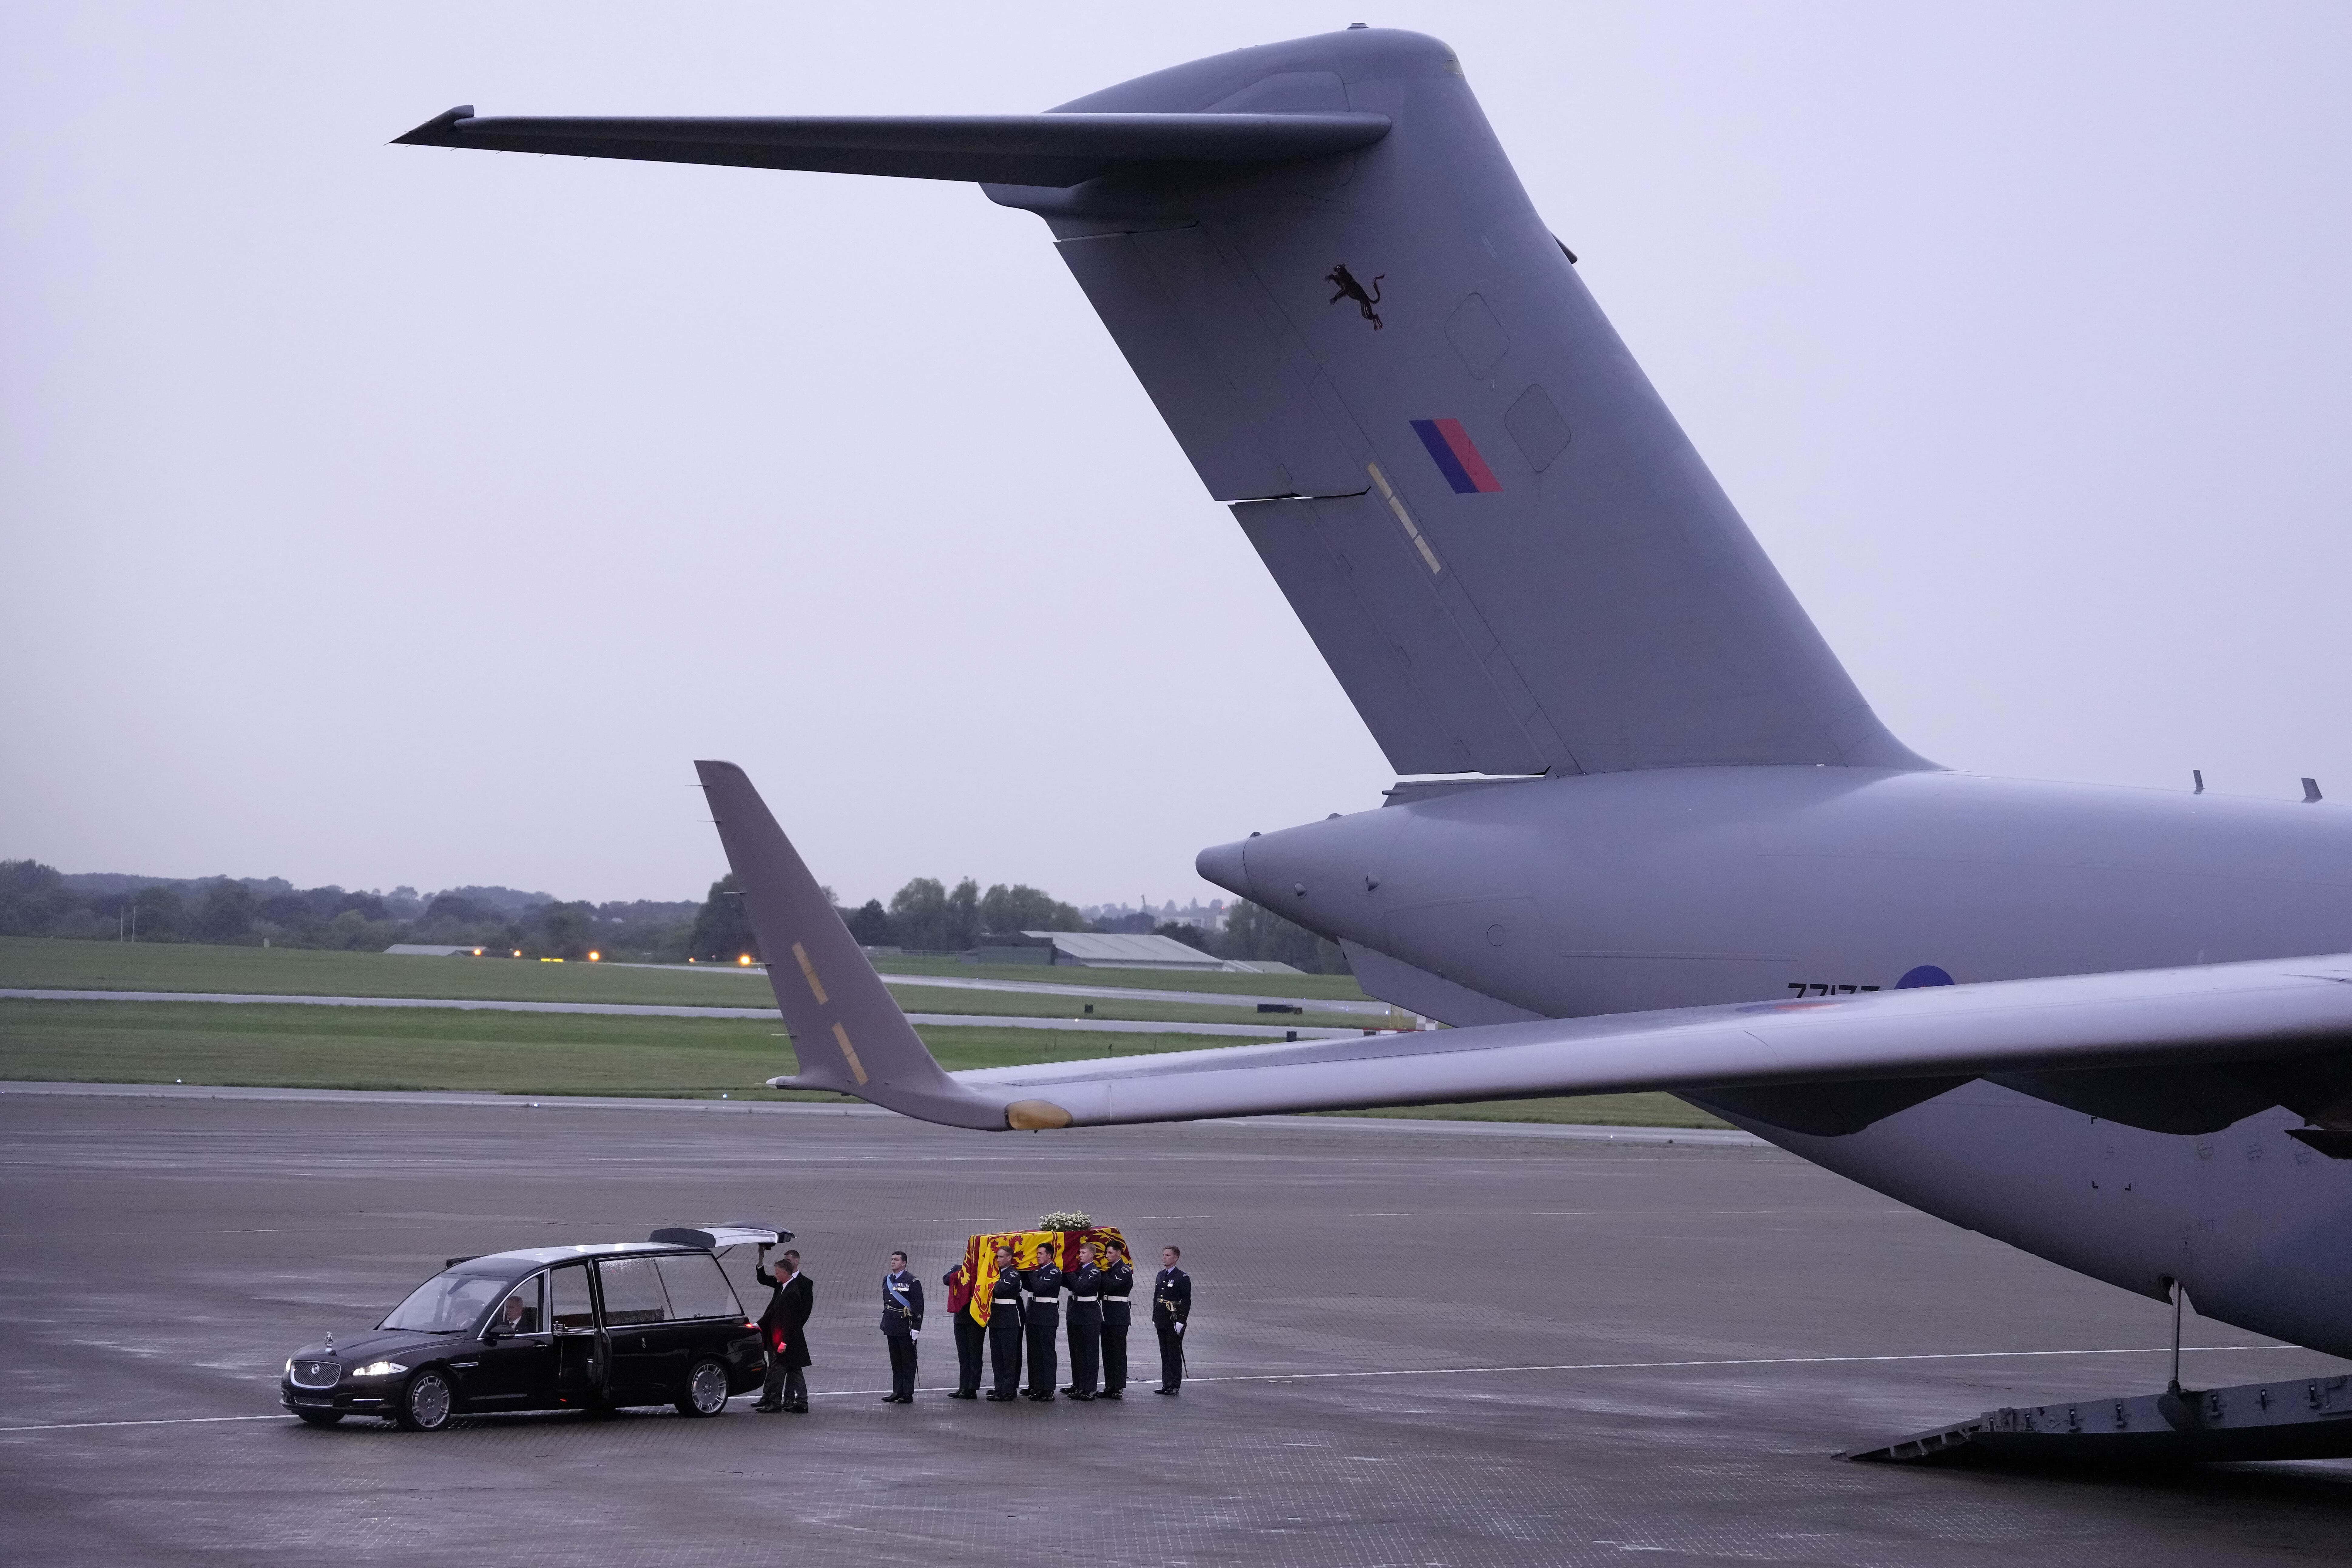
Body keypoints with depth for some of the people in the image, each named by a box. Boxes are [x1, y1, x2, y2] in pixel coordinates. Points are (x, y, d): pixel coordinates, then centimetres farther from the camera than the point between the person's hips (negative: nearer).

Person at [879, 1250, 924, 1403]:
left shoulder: (912, 1282, -9)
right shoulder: (887, 1280, 12)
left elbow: (918, 1306, -11)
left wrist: (916, 1329, -15)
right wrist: (885, 1326, 19)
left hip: (906, 1329, -7)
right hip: (891, 1327, 7)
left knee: (908, 1361, 0)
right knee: (895, 1362, 11)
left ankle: (908, 1394, 3)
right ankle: (897, 1392, 16)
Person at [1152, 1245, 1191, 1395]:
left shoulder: (1182, 1278, -8)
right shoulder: (1161, 1276, 14)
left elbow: (1187, 1301, -11)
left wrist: (1181, 1321, -17)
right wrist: (1155, 1318, 14)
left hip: (1175, 1321, -7)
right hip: (1162, 1321, 7)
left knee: (1174, 1354, -3)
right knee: (1165, 1354, 10)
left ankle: (1175, 1386, 2)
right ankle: (1167, 1384, 15)